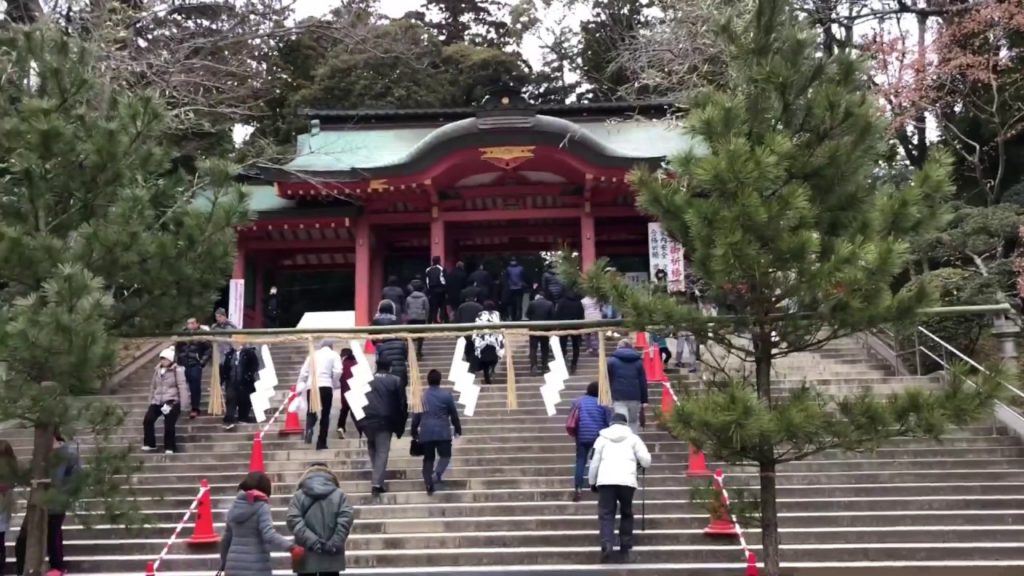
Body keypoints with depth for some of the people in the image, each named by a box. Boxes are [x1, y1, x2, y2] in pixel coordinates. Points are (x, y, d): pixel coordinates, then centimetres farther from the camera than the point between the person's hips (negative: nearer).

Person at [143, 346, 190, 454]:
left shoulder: (177, 370, -8)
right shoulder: (157, 369, 11)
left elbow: (182, 387, -10)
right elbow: (153, 385, 21)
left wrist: (183, 405, -14)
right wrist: (151, 400, 18)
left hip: (172, 402, -6)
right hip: (157, 401, 6)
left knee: (169, 426, -9)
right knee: (147, 420, -7)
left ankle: (169, 448, 7)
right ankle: (149, 444, 9)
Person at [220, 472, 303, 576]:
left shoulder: (235, 506, 11)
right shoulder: (261, 506, -9)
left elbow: (226, 539, 19)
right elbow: (269, 534, -24)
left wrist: (224, 563, 31)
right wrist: (291, 547, -31)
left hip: (234, 567, 7)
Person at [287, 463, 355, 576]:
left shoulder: (298, 496, 4)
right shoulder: (339, 495, 5)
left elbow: (293, 520, -10)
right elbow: (347, 517, -8)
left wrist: (310, 540, -13)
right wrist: (336, 543, -10)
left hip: (307, 556, 0)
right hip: (331, 556, 0)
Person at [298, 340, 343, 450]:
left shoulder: (313, 354, 18)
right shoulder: (334, 355, 9)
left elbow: (303, 372, 12)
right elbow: (337, 371, -5)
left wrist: (299, 388, 13)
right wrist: (335, 383, 11)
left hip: (311, 386, 2)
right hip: (325, 386, -2)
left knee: (311, 412, 11)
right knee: (325, 414, 7)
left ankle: (309, 429, -20)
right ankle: (321, 443, 4)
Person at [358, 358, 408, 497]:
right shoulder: (396, 381, 3)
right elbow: (402, 404, 2)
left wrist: (359, 423, 12)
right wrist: (400, 425, 10)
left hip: (367, 420, 3)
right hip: (385, 421, -3)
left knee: (372, 448, 22)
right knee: (382, 452, 1)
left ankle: (377, 479, 25)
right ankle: (377, 483, -8)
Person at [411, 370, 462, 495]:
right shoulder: (446, 395, -2)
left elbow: (416, 416, 10)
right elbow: (454, 414, 4)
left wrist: (414, 432, 19)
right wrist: (458, 429, 17)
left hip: (425, 433, 3)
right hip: (442, 432, -3)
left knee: (428, 458, 11)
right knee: (445, 455, 6)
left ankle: (428, 483, 4)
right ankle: (437, 474, -19)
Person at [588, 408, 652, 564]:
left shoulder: (602, 438, 17)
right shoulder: (633, 438, 16)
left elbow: (594, 462, 14)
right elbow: (646, 462, 11)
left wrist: (592, 482, 24)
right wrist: (637, 462, 33)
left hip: (605, 481, 0)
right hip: (627, 481, 0)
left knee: (606, 514, 1)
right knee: (626, 513, 18)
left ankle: (607, 545, -19)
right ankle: (625, 548, 16)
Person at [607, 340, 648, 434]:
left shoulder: (612, 360, 6)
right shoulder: (638, 361, 11)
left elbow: (608, 380, 6)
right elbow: (643, 382, 8)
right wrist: (643, 401, 9)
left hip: (619, 398, -2)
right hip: (635, 398, 2)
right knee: (633, 423, 16)